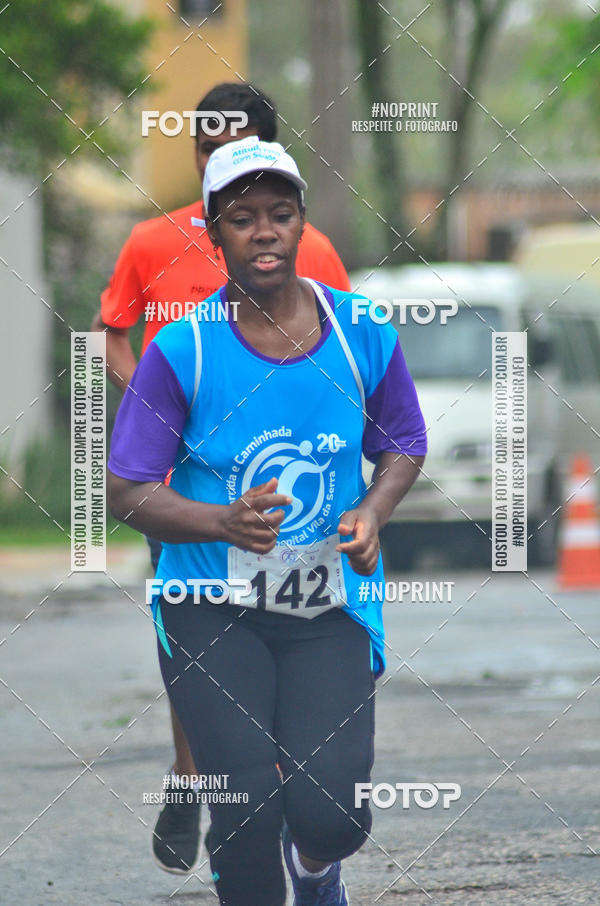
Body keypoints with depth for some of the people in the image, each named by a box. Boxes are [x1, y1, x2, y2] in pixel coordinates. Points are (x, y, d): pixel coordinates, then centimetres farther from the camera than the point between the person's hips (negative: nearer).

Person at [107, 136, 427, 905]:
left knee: (330, 816, -10)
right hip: (211, 610, -2)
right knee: (248, 809, -14)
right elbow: (127, 493, -7)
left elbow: (402, 446, 13)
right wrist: (226, 522, -23)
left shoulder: (363, 335, -3)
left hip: (330, 609, 2)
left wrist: (372, 512, -7)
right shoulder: (182, 350, -10)